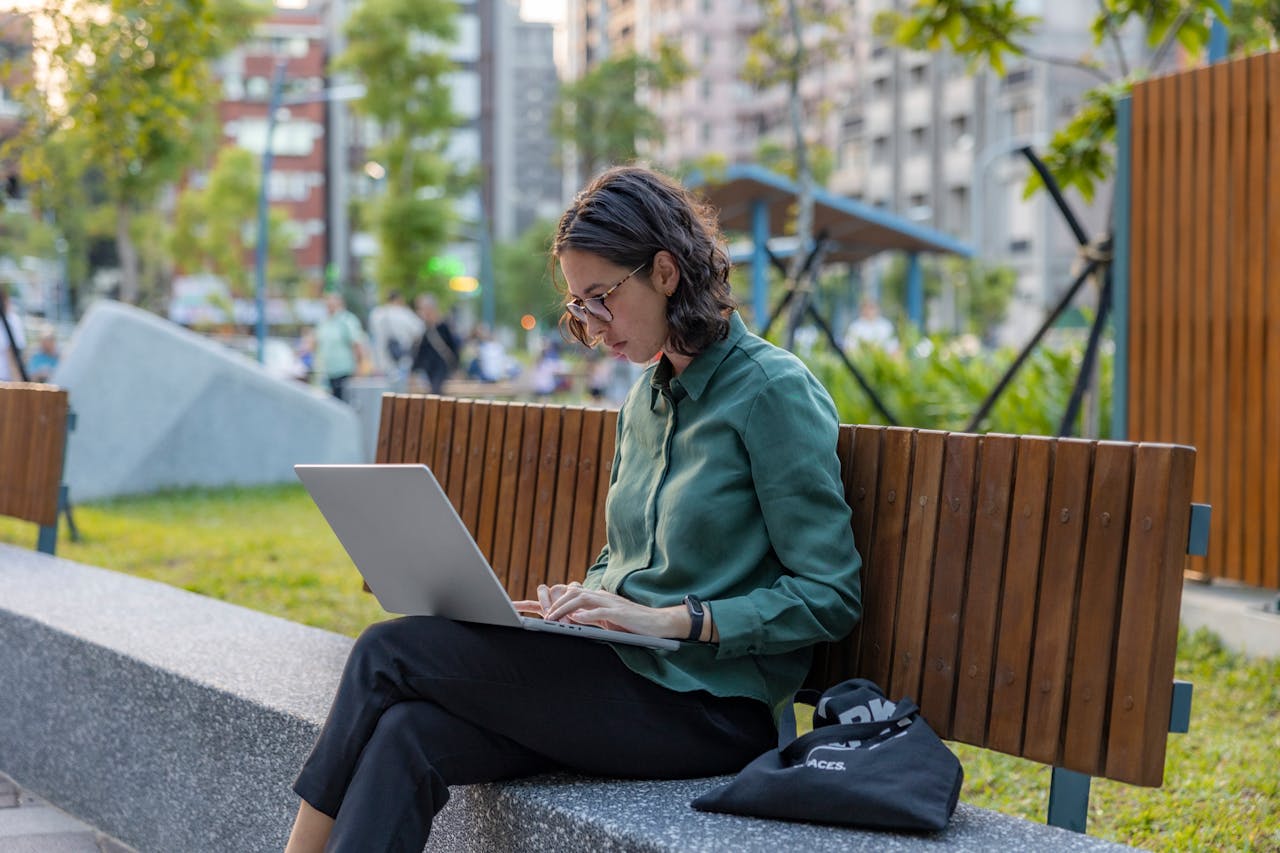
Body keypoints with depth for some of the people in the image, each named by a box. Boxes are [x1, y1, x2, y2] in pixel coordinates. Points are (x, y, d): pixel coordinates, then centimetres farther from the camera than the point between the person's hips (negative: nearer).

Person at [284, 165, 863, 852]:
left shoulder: (772, 392, -9)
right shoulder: (648, 394, 15)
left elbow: (830, 597, -12)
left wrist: (669, 619, -19)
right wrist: (574, 601, 3)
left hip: (706, 709, -7)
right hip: (629, 674, 7)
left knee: (388, 653, -15)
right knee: (407, 738, -21)